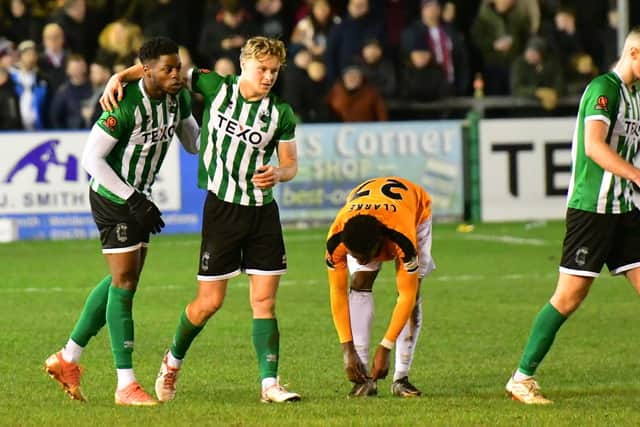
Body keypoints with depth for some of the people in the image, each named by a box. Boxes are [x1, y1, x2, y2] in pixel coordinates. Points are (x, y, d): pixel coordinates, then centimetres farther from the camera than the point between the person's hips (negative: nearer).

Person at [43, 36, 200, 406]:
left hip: (138, 198, 9)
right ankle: (126, 385, -5)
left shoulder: (178, 97, -2)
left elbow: (193, 140, 15)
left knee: (122, 281, 15)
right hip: (113, 198, -9)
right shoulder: (126, 105, -26)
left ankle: (68, 358, 27)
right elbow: (92, 158, -23)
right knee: (124, 284, -9)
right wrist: (134, 201, -24)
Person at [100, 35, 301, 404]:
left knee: (265, 301, -3)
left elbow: (291, 164, 7)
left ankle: (269, 384, -2)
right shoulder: (215, 87, -4)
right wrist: (120, 77, -7)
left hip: (263, 211, 2)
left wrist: (278, 174, -17)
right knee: (210, 301, 1)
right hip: (222, 207, -2)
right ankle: (174, 360, 27)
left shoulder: (281, 113, -2)